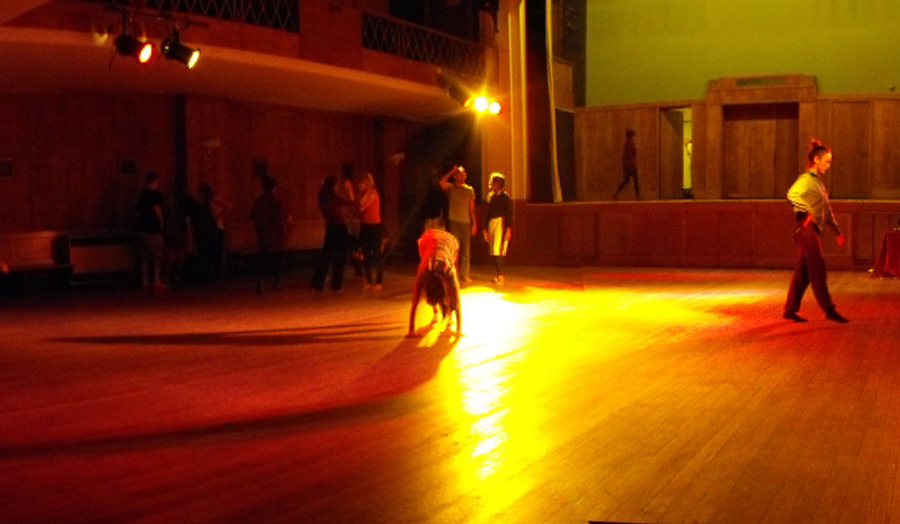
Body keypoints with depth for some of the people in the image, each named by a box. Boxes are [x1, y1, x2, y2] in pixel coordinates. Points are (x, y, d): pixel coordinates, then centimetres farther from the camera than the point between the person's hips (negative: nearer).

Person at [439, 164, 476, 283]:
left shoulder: (470, 190, 13)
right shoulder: (450, 188, 4)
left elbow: (472, 209, 14)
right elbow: (441, 182, -19)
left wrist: (474, 223, 8)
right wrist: (452, 171, -12)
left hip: (466, 222, 3)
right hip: (454, 221, -3)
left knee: (465, 250, 4)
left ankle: (464, 275, 8)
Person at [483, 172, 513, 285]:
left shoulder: (505, 196, -5)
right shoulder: (490, 196, 15)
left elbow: (509, 214, -8)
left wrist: (508, 229, -15)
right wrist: (486, 229, 17)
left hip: (501, 223, -7)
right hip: (491, 223, 7)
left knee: (498, 250, -13)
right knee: (493, 251, 6)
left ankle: (500, 276, -12)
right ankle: (498, 275, 13)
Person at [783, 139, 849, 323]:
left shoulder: (817, 181, 22)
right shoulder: (805, 179, -8)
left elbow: (827, 210, 28)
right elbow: (792, 194, -29)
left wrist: (837, 231, 27)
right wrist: (807, 213, -33)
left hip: (814, 229, 9)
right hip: (806, 228, -9)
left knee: (803, 271, 9)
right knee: (818, 269, -9)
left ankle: (790, 309, 13)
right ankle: (829, 310, -9)